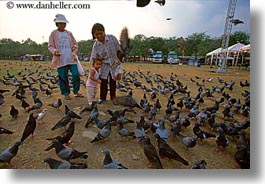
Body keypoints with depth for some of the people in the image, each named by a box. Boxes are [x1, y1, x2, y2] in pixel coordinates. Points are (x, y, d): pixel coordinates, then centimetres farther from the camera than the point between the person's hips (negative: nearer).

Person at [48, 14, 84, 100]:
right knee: (63, 77, 3)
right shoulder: (53, 34, 5)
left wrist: (74, 52, -5)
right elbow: (50, 46, 3)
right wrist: (54, 51, -19)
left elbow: (75, 44, 14)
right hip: (61, 60, -2)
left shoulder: (69, 33, 13)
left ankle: (76, 91, 16)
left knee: (76, 75, -1)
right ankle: (66, 93, 16)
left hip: (71, 59, 2)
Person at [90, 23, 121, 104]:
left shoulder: (112, 38, -14)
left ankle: (113, 97, 23)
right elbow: (93, 58, -10)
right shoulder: (95, 45, -10)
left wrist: (118, 59, -18)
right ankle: (102, 98, 22)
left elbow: (118, 50, -5)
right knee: (103, 82, 4)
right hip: (104, 65, 1)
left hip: (114, 64, 0)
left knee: (113, 82, 6)